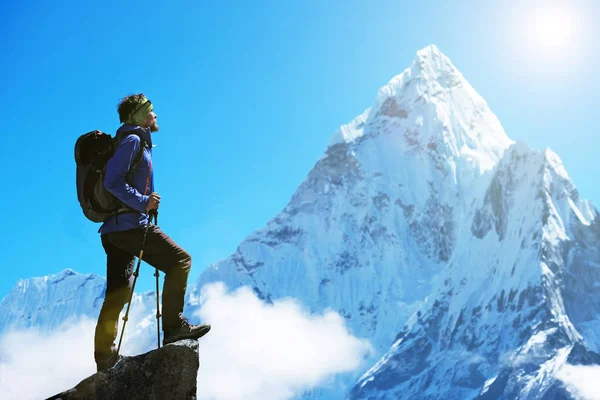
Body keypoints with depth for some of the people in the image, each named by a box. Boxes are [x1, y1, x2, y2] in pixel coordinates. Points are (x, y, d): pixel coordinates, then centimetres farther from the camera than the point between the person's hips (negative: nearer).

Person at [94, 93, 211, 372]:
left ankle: (104, 356, 16)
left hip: (114, 229, 10)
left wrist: (145, 202, 17)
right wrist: (143, 202, -19)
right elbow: (112, 181, -18)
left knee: (117, 292, 11)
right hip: (130, 225, -10)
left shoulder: (136, 142, 23)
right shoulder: (133, 140, -6)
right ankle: (174, 325, -10)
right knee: (180, 260, -8)